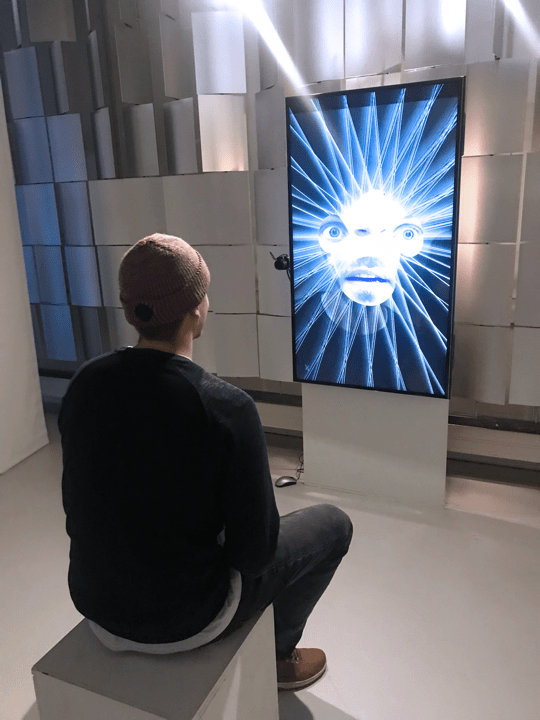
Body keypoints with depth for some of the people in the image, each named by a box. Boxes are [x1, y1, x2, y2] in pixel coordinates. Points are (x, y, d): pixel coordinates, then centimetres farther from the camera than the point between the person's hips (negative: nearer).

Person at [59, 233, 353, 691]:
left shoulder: (85, 382, -11)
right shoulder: (227, 408, -28)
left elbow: (78, 504, 3)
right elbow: (255, 552, -19)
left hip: (96, 603, 6)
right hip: (183, 622, -5)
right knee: (334, 523, 11)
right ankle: (277, 654, 29)